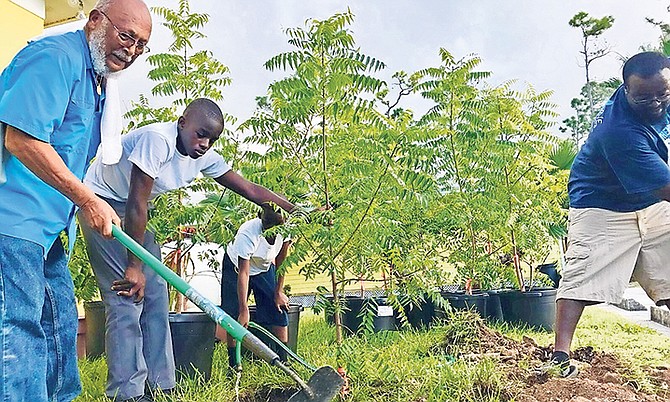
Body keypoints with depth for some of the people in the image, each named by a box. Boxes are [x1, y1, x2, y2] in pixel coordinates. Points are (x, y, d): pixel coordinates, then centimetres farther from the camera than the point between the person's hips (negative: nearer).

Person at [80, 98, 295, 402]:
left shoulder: (204, 157, -4)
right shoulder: (158, 139, -28)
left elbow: (250, 189, -2)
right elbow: (137, 204, -29)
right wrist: (133, 267, -27)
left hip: (134, 212, 8)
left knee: (155, 297, 3)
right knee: (128, 298, -14)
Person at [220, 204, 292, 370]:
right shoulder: (247, 233, -39)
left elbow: (281, 261, -10)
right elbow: (243, 273, -37)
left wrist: (278, 292, -6)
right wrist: (244, 310, -38)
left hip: (265, 267, 4)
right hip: (236, 266, -3)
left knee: (279, 313, -5)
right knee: (234, 317, -9)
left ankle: (283, 362, 6)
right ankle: (233, 365, 3)